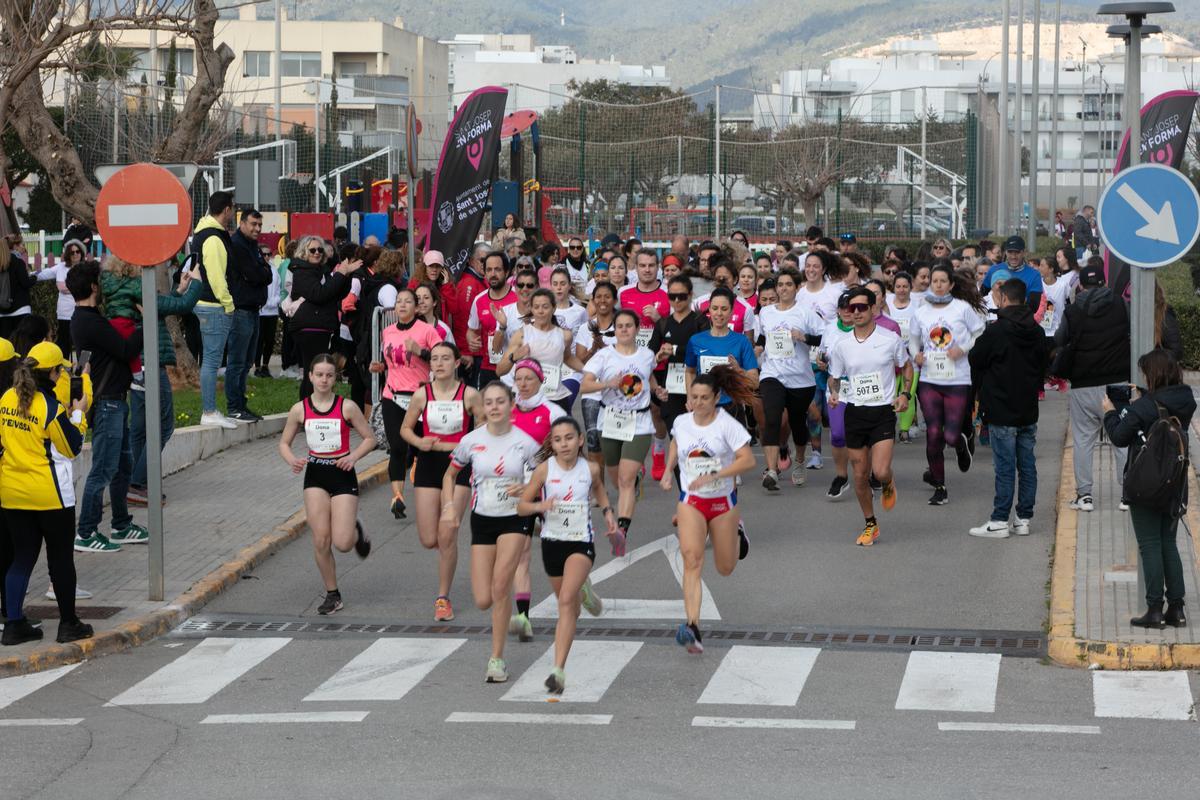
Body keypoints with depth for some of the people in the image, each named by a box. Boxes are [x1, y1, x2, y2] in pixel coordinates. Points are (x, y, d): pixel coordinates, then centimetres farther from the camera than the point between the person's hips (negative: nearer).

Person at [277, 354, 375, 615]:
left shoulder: (347, 407, -7)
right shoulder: (300, 410, -1)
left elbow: (369, 438, 2)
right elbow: (284, 443, 9)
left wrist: (354, 457, -16)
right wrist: (292, 460, -12)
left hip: (342, 475, -2)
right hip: (315, 476, 2)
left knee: (342, 543, -10)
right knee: (321, 540, -5)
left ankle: (356, 531, 28)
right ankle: (332, 595, 12)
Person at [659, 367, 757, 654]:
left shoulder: (727, 425, -14)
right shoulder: (681, 422, -2)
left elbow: (748, 460, -21)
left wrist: (713, 476, -30)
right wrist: (668, 471, 10)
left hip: (723, 501, -1)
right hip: (691, 501, 1)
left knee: (725, 568, 14)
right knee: (692, 558, -21)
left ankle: (736, 531, 50)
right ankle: (692, 627, -29)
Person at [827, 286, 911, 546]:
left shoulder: (890, 339, -3)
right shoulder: (841, 345, 2)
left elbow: (906, 367, 13)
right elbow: (834, 377, 13)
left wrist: (904, 393, -2)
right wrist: (833, 393, -8)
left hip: (884, 411, -3)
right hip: (855, 412, 3)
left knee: (880, 472, -16)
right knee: (860, 476, 6)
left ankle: (888, 485, 22)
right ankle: (870, 525, 23)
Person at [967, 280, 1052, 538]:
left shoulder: (995, 332, -14)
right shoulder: (1037, 332, 5)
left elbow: (975, 360, -5)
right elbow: (1045, 364, 13)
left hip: (1002, 411, -6)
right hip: (1029, 410, 6)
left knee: (1005, 468, -4)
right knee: (1027, 465, 8)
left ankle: (999, 521, -1)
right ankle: (1023, 519, 12)